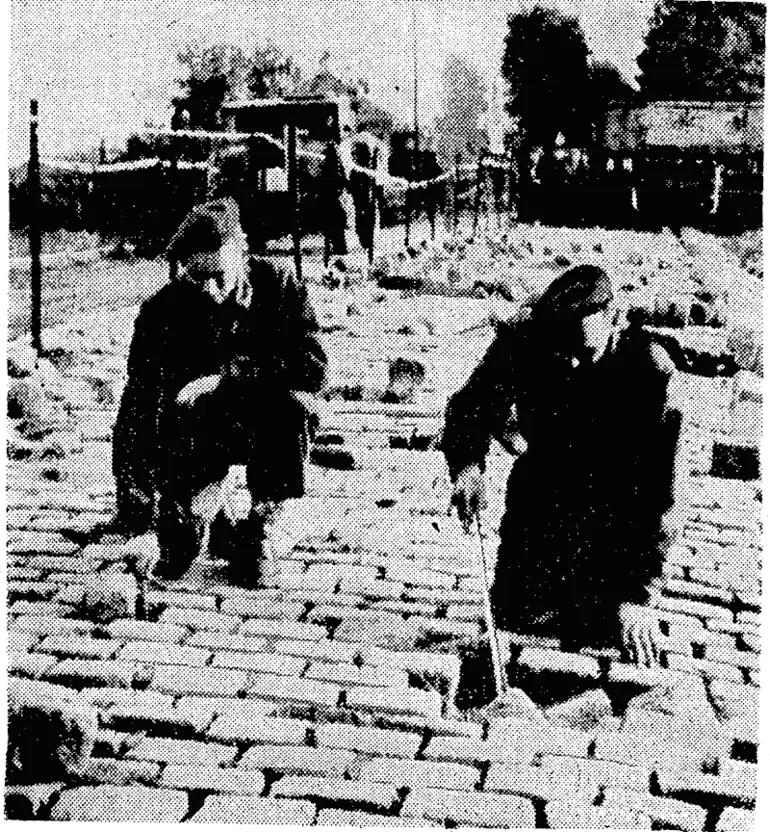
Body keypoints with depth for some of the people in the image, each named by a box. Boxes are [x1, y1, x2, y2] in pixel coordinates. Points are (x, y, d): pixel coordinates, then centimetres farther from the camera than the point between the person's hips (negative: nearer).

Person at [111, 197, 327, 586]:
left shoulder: (279, 288, -10)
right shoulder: (163, 310, -13)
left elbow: (312, 367, -20)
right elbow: (139, 400, -19)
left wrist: (229, 375, -28)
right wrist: (132, 483, -31)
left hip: (264, 424, 1)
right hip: (193, 436, -1)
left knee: (287, 404, -33)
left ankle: (255, 526, -13)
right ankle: (193, 517, 14)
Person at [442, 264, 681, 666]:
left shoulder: (650, 372, -28)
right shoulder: (523, 340, -20)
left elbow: (655, 490, -28)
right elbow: (471, 406, -5)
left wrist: (634, 594, -31)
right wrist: (466, 463, -28)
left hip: (615, 499, -2)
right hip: (540, 482, 3)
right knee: (513, 613, 0)